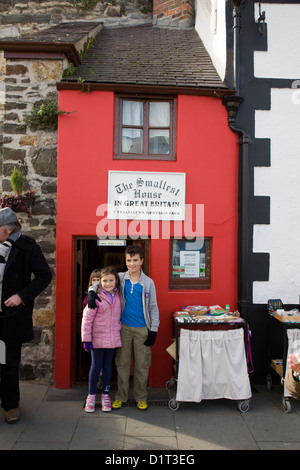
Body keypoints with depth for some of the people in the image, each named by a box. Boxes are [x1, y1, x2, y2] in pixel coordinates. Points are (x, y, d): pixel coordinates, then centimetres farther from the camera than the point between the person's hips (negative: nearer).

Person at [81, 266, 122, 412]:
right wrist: (86, 339, -13)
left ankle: (105, 395, 26)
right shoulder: (96, 297, -13)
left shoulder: (118, 296, 3)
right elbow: (87, 318, -12)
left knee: (108, 366, 13)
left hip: (113, 338, 4)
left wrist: (118, 328, 13)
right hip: (98, 338, -4)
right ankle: (91, 396, 22)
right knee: (96, 366, 5)